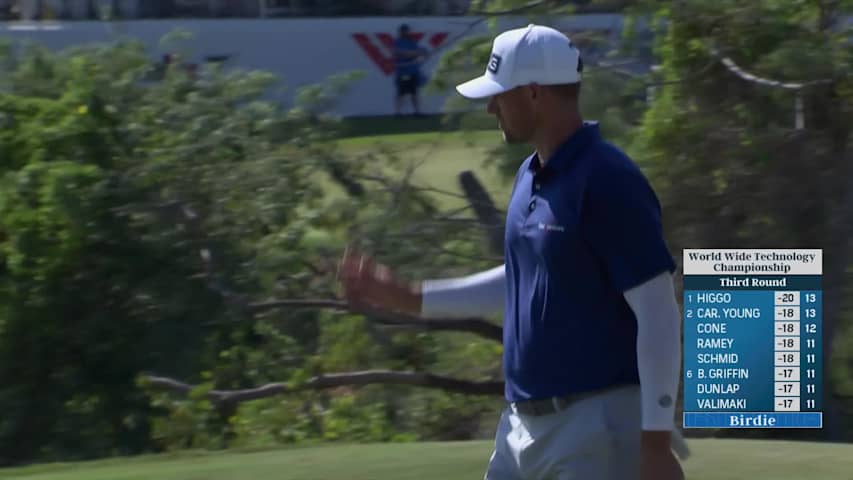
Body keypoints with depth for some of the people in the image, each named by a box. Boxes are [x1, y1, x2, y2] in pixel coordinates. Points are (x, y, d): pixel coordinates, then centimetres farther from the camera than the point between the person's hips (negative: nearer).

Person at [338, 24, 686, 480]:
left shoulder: (607, 182, -17)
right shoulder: (530, 177, 12)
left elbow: (658, 313, -19)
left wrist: (657, 441, -22)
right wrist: (408, 297, 25)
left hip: (599, 425, -10)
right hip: (524, 422, 10)